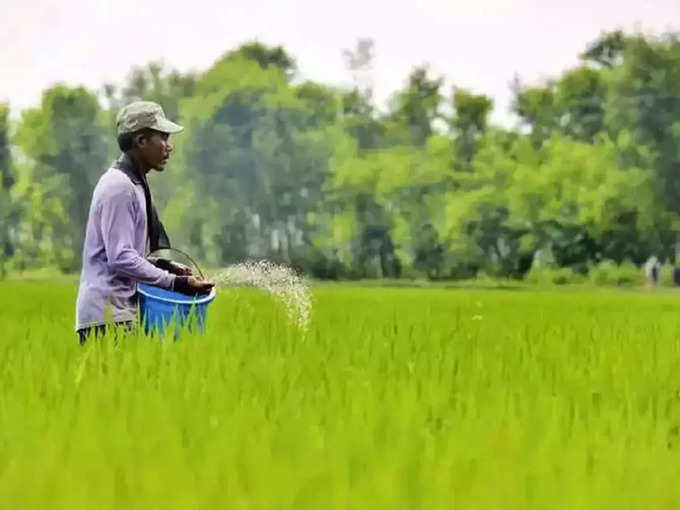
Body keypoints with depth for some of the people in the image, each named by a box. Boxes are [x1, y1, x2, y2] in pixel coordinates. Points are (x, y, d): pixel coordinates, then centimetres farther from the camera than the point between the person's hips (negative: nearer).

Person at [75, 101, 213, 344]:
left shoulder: (133, 184, 18)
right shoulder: (118, 187, -13)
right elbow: (121, 258, -19)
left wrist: (165, 266, 10)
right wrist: (175, 283, -18)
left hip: (122, 311, 10)